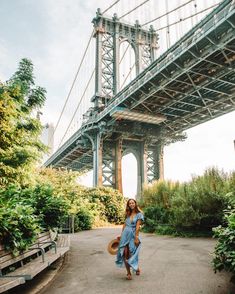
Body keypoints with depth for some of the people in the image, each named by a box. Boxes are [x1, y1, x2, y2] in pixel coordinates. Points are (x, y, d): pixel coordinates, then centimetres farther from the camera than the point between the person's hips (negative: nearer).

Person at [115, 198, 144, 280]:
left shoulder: (139, 214, -4)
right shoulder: (128, 214, 12)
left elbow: (138, 226, -11)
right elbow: (124, 225, 14)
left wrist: (136, 237, -16)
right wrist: (121, 235, 13)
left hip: (133, 236, -4)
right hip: (125, 235, 4)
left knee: (131, 254, -1)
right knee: (125, 254, -1)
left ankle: (136, 268, 28)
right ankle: (128, 273, 12)